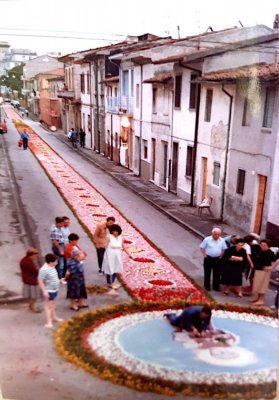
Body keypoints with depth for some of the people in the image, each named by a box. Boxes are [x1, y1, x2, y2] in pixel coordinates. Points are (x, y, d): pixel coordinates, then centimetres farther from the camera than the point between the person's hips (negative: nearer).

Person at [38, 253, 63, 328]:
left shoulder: (52, 267, 2)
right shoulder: (44, 270, -27)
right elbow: (40, 281, -25)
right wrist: (44, 291, -26)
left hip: (54, 290, 9)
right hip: (48, 291, -9)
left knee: (52, 304, 23)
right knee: (48, 306, -3)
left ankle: (54, 317, 38)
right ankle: (49, 322, 1)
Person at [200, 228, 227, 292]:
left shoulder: (222, 240, -1)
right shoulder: (207, 239, -10)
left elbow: (224, 249, 11)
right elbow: (202, 248, -3)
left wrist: (221, 256, 0)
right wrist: (205, 255, -9)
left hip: (217, 259, 2)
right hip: (208, 258, -2)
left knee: (217, 274, 9)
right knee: (207, 273, 8)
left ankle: (216, 287, 22)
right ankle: (207, 286, 22)